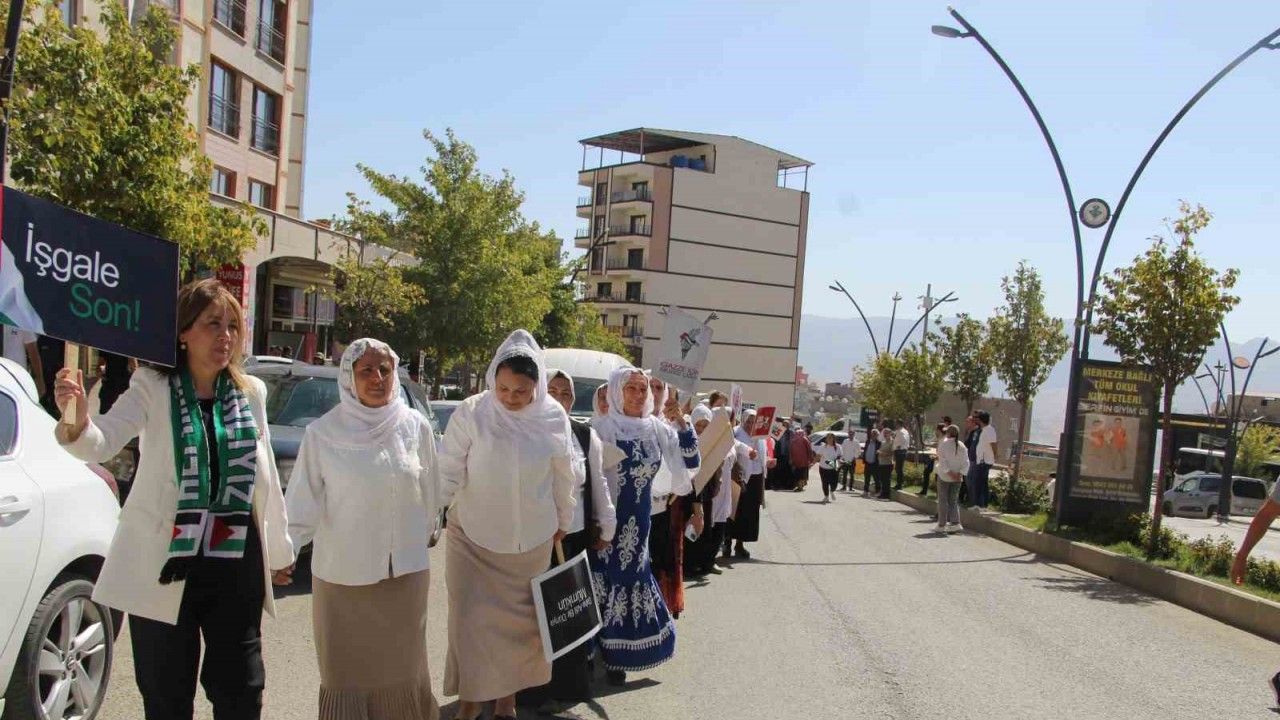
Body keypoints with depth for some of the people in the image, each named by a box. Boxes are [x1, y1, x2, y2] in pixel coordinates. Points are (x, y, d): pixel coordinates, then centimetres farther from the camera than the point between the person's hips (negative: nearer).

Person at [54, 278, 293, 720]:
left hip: (236, 564, 3)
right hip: (165, 565, -3)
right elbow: (102, 443, -21)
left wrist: (279, 550, 16)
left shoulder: (251, 393, 5)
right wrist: (75, 423, -44)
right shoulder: (153, 388, -4)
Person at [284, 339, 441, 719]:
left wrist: (425, 534, 15)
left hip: (404, 572, 1)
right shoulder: (323, 433, -7)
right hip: (342, 574, -1)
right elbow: (303, 504, -7)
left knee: (401, 668, 12)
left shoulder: (416, 427, -2)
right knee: (347, 671, 9)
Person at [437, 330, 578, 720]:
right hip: (473, 535, -2)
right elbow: (449, 470, -13)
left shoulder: (553, 417, -8)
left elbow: (563, 476, 5)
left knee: (519, 618, 13)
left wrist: (563, 521, 14)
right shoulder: (471, 413, -15)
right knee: (470, 617, 3)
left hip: (531, 539, 2)